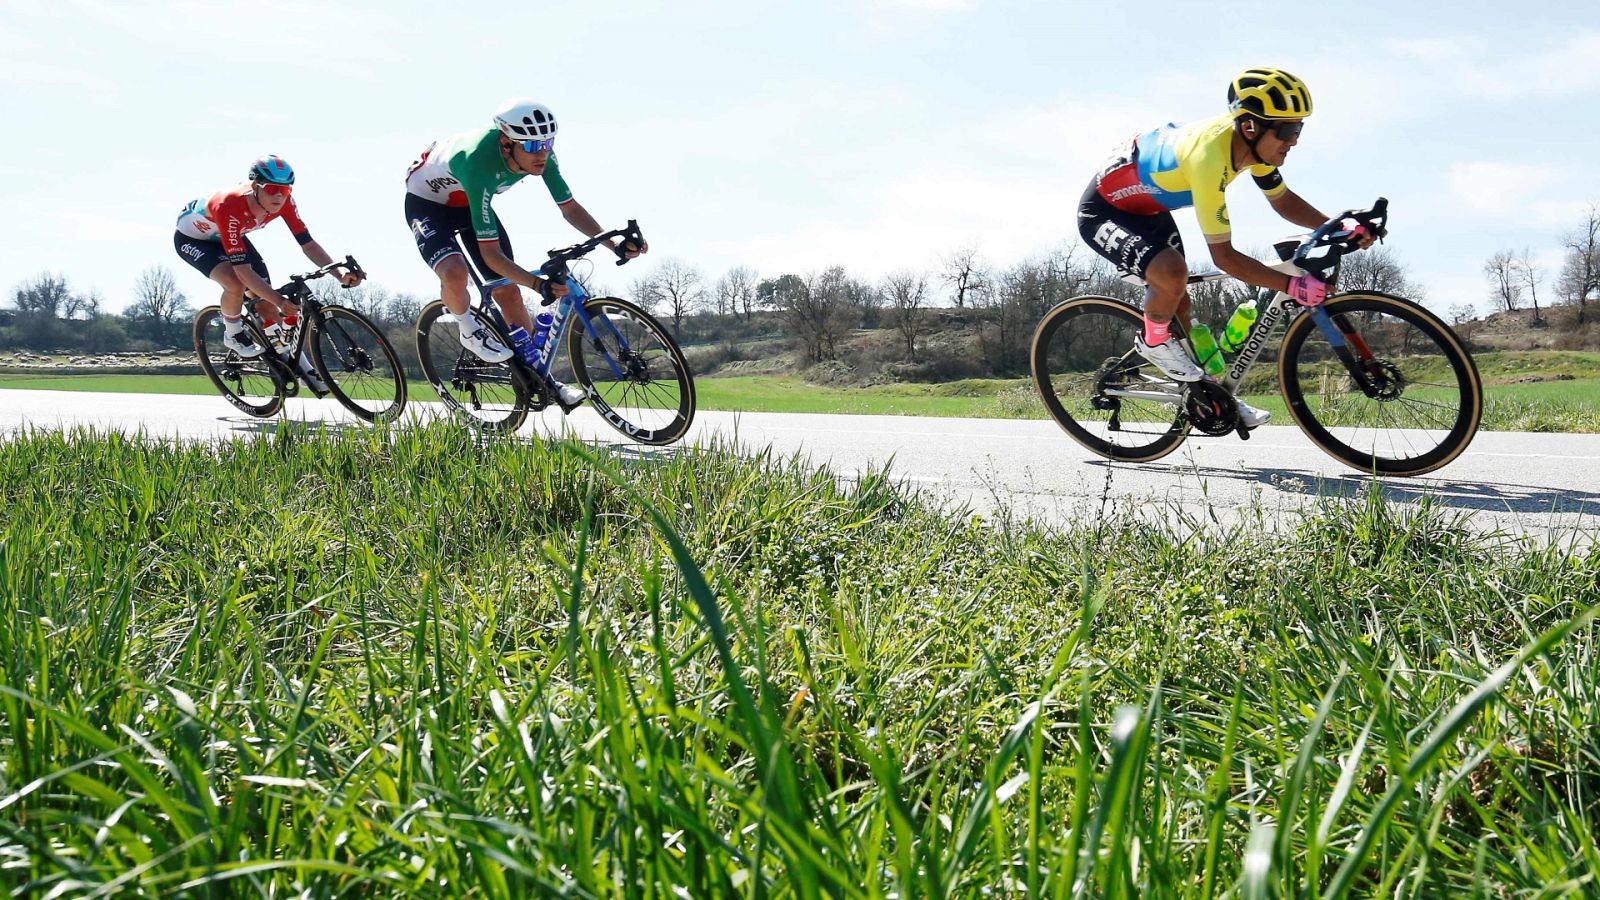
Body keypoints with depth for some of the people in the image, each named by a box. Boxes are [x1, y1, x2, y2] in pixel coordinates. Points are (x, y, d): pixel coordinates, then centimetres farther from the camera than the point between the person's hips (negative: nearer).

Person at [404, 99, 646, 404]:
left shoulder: (539, 154, -25)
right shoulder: (479, 164, -43)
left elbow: (570, 208, -13)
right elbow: (490, 252, -39)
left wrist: (615, 245, -26)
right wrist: (538, 284, -51)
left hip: (468, 203, 6)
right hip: (427, 202, -6)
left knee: (508, 290, 1)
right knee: (454, 273, -33)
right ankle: (470, 329, -1)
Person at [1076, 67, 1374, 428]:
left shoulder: (1251, 141, -12)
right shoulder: (1209, 157, -37)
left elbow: (1283, 200, 5)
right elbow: (1223, 255, -32)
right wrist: (1291, 284, -34)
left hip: (1148, 209, 9)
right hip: (1104, 211, -9)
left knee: (1178, 303, 11)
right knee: (1172, 273, -33)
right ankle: (1153, 341, -3)